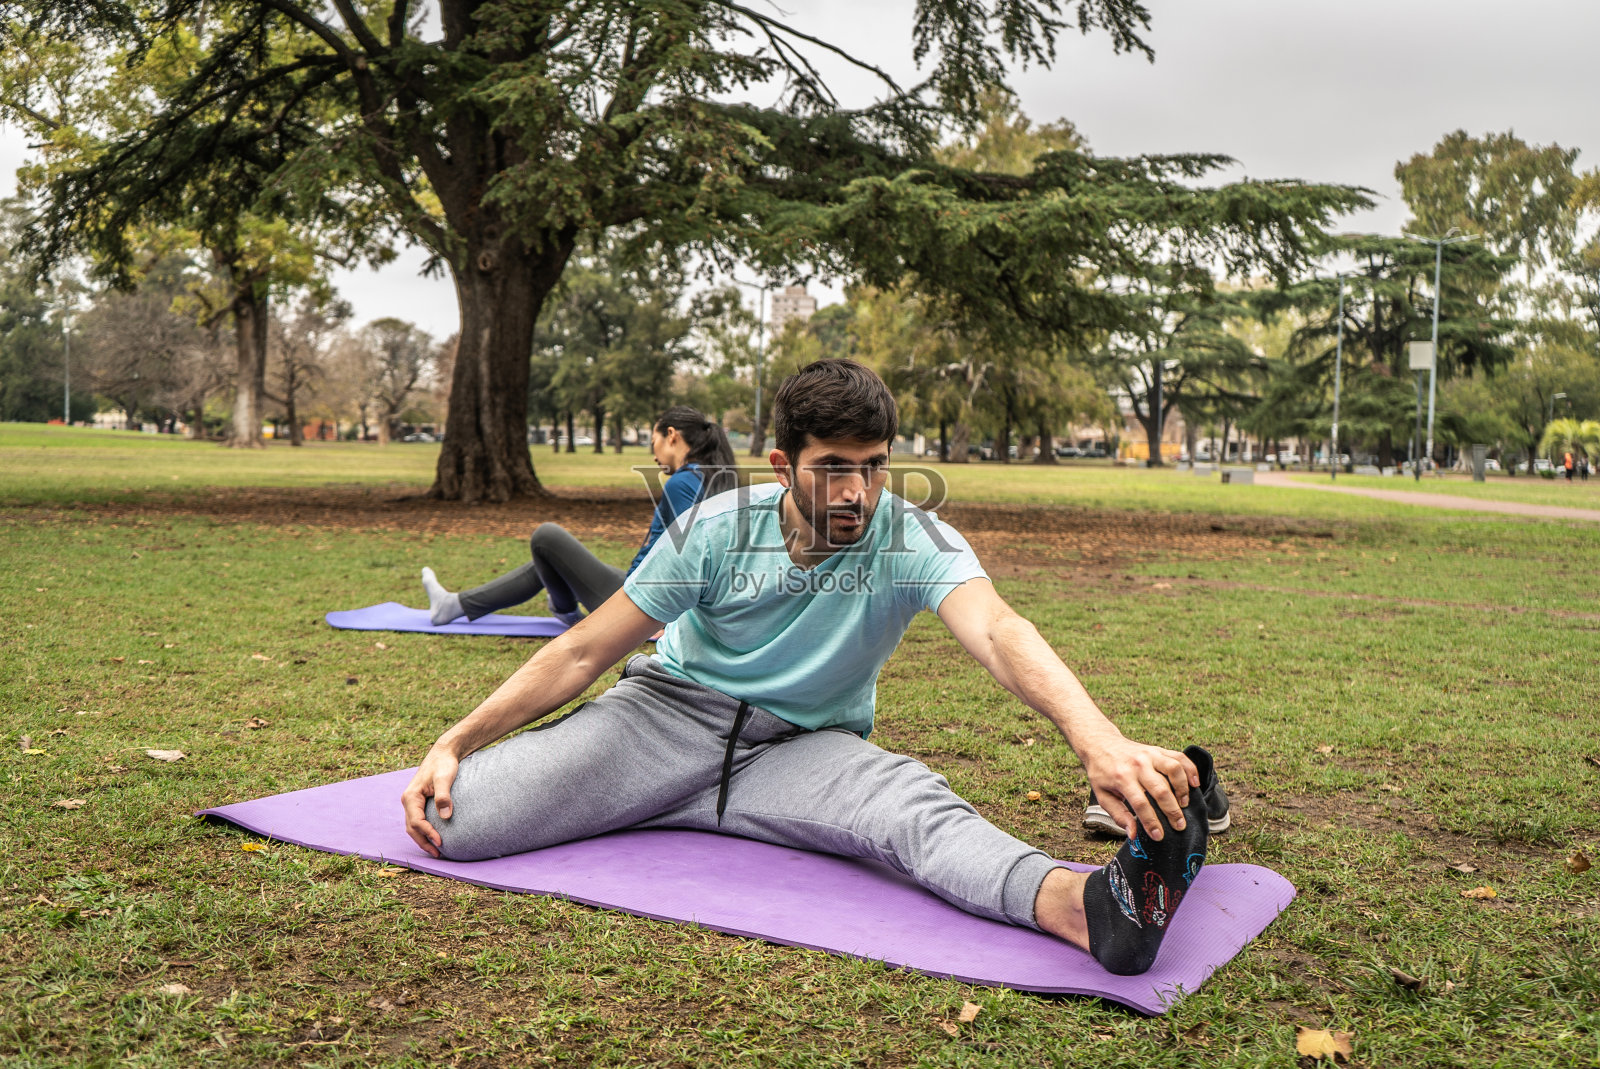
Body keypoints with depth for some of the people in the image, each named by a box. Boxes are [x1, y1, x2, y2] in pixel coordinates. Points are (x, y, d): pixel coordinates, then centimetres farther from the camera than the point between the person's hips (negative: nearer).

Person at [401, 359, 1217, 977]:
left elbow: (994, 630, -36)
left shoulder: (915, 541, -15)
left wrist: (1095, 736, -56)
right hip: (672, 715, 1)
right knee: (448, 818, -22)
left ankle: (1084, 906, -58)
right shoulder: (721, 528, -12)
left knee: (913, 801, -37)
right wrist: (455, 742, -14)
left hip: (804, 749, 0)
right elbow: (584, 652, -6)